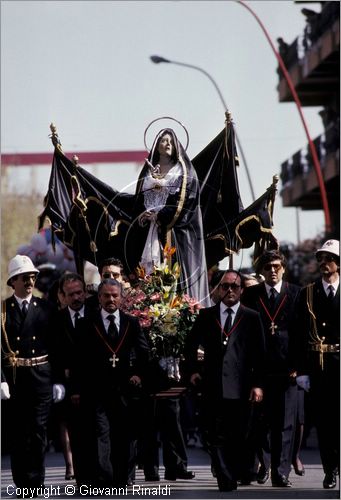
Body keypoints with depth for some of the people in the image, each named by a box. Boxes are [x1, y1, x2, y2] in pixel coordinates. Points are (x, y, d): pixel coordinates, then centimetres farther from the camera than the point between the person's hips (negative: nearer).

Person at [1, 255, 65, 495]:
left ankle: (35, 483, 4)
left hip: (41, 376, 0)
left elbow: (55, 347, 6)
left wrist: (58, 381, 2)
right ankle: (22, 483, 14)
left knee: (38, 431, -1)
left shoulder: (46, 308, 5)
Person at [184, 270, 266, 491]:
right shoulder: (206, 315, 10)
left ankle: (234, 479, 15)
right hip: (213, 388, 1)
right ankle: (226, 485, -2)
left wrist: (258, 384, -4)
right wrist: (193, 370, 9)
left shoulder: (252, 318, 6)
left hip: (241, 389, -1)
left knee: (238, 438, 5)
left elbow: (260, 354, 3)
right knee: (217, 438, -3)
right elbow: (191, 344, 20)